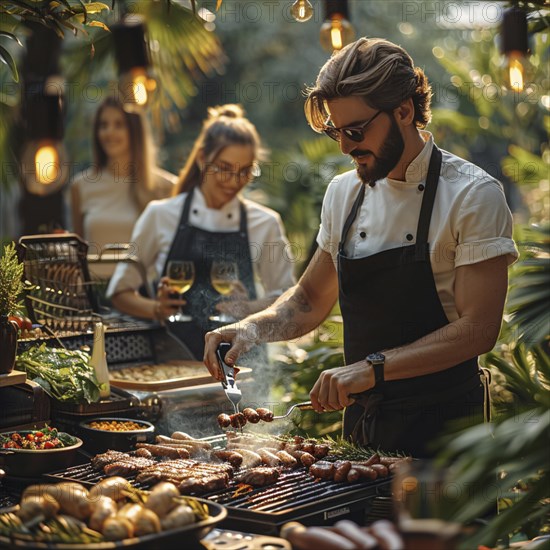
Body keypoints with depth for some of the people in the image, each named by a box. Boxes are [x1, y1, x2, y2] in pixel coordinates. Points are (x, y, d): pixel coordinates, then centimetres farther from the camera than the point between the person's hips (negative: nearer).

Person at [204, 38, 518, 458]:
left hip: (441, 434, -5)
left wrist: (373, 368, -27)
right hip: (361, 420, 5)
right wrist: (253, 329, -5)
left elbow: (478, 330, -19)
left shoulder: (473, 196, -14)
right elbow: (311, 301, 14)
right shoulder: (344, 192, 4)